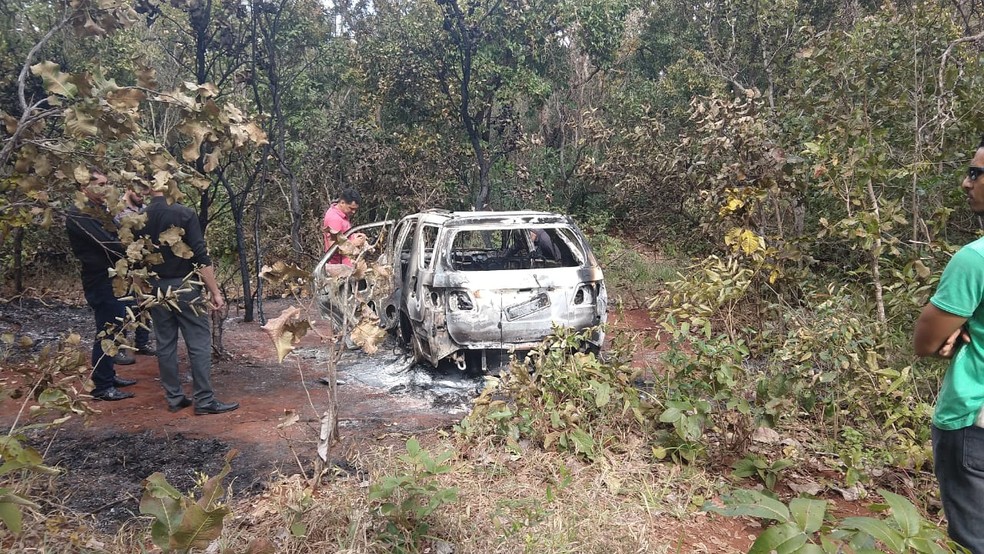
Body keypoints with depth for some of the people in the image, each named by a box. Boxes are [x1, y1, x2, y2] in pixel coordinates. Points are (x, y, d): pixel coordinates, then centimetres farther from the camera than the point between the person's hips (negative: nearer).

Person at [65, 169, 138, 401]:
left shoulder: (99, 211, 15)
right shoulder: (78, 216, -15)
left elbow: (115, 239, 12)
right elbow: (109, 244, -22)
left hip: (113, 279, 10)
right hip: (101, 282, -10)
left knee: (113, 329, 16)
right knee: (106, 332, -4)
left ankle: (109, 375, 29)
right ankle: (102, 387, 4)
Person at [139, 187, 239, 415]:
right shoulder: (184, 214, -13)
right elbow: (201, 257, -16)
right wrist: (215, 291, -12)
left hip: (156, 288, 6)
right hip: (184, 286, -5)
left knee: (165, 344, 12)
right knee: (199, 343, 0)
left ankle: (173, 398, 18)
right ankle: (204, 400, 0)